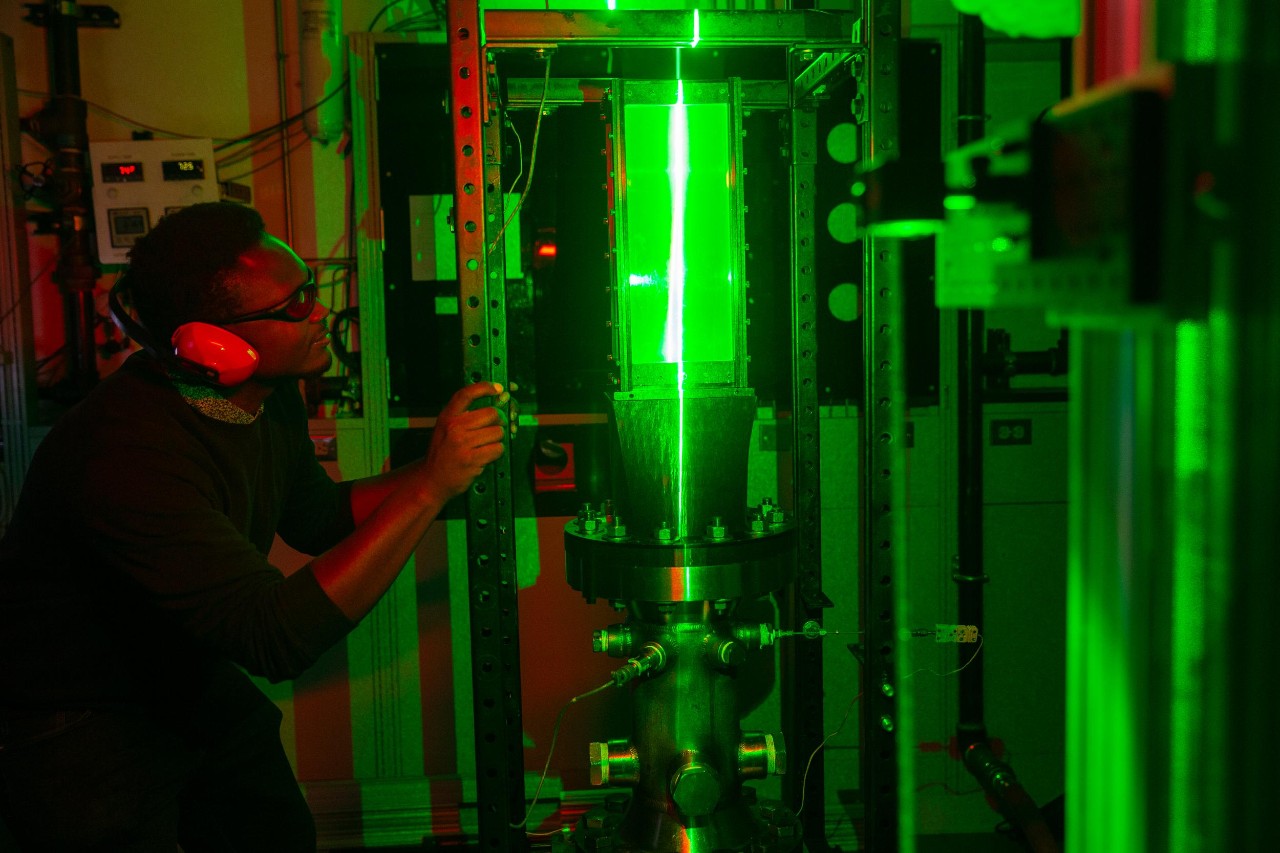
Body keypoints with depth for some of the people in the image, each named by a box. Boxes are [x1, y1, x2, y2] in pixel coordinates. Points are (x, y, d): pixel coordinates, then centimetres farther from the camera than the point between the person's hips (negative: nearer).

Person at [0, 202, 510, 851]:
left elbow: (314, 518, 9)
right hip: (76, 721, -8)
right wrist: (429, 486, -37)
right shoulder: (126, 455, -36)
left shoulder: (269, 394, -8)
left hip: (190, 685, 8)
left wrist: (441, 468, -5)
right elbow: (280, 637, -39)